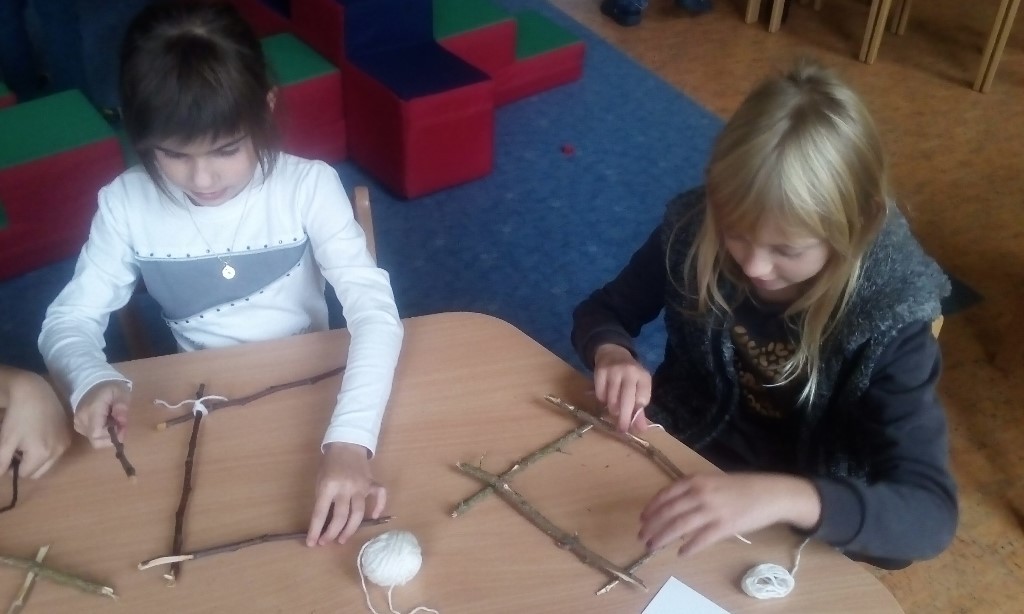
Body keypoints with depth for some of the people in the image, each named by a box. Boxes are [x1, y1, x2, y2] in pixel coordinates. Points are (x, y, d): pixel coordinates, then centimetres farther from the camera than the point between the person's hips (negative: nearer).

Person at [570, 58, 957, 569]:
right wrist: (612, 354, -24)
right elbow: (601, 313, -1)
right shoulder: (692, 230, -16)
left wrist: (782, 497, -45)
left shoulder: (887, 318, -23)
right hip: (672, 460, 2)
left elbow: (932, 513, -28)